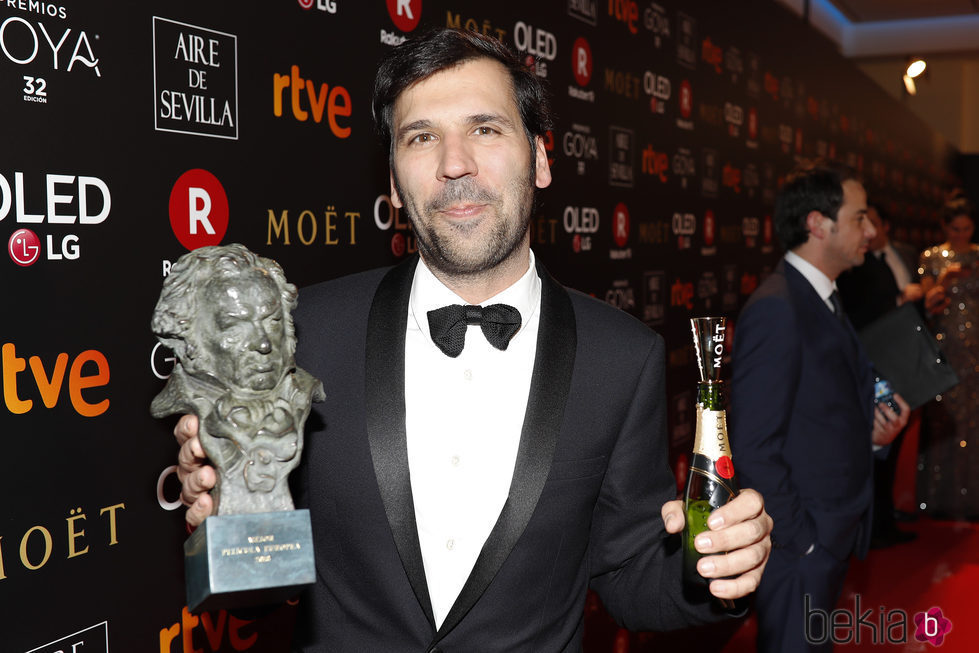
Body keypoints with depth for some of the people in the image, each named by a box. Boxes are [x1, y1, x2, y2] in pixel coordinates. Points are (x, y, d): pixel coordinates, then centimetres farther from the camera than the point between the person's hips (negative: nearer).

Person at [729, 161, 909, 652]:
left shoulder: (824, 299, 10)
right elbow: (753, 448, -24)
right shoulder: (776, 309, -21)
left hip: (834, 535, 9)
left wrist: (872, 428, 0)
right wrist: (800, 539, -19)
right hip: (799, 545, -9)